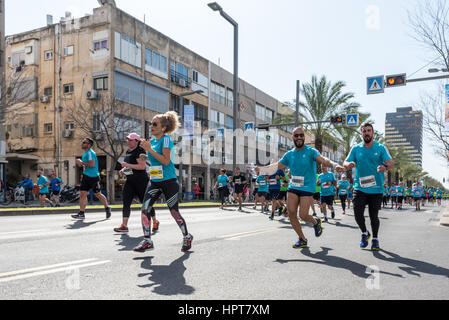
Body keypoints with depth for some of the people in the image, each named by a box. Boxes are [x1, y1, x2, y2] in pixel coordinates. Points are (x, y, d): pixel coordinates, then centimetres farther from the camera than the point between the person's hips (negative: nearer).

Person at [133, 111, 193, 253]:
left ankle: (187, 237, 26)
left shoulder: (166, 139, -11)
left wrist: (149, 149, -21)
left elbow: (166, 161, -22)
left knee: (174, 212, 5)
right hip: (154, 181, 7)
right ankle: (147, 241, 0)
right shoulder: (152, 140, 11)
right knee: (145, 209, -8)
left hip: (169, 181, -7)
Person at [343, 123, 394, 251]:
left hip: (376, 188, -1)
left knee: (374, 216, 2)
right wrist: (348, 164, -23)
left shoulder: (381, 148, 1)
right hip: (359, 188, 1)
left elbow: (391, 162, -11)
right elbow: (346, 163, 3)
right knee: (358, 213, -8)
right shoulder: (356, 148, 7)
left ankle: (375, 239, 25)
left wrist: (385, 167, -36)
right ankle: (364, 233, 21)